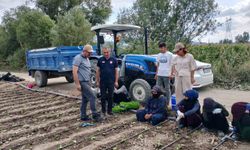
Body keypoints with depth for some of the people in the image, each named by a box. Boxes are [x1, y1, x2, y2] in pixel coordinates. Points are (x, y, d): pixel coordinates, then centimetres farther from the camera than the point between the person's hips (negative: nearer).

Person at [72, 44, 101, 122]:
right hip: (82, 82, -9)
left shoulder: (87, 59, 16)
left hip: (86, 82, 9)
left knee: (85, 99, 12)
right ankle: (95, 115, -2)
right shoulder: (78, 58, -12)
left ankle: (83, 116, 20)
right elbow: (74, 71, -18)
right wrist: (77, 84, -22)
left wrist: (89, 82, 22)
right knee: (92, 97, -10)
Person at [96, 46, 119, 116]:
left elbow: (116, 71, 2)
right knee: (103, 97, 7)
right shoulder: (100, 60, 2)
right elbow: (98, 71, 5)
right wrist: (97, 81, 2)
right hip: (102, 82, 0)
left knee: (110, 97, 8)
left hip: (111, 82, 0)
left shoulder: (114, 60, 0)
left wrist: (116, 81, -3)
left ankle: (109, 110, 20)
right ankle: (103, 111, 19)